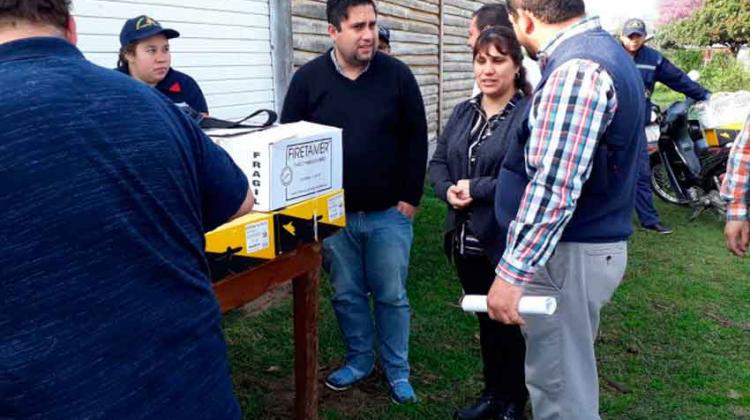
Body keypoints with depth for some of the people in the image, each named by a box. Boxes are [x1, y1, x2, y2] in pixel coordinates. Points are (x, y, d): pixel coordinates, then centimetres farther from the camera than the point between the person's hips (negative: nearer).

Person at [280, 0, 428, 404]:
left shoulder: (397, 75, -4)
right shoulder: (308, 78, -3)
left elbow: (416, 139, 0)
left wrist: (410, 197, -3)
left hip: (389, 215, -1)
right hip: (333, 215, 1)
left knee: (392, 295, 9)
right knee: (346, 295, 13)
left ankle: (397, 370, 27)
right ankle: (359, 360, 35)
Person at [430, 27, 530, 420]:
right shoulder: (462, 113, 10)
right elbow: (438, 162, 8)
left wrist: (477, 189, -21)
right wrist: (448, 191, -13)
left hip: (508, 241, -6)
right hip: (466, 238, 6)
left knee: (509, 322, 11)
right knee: (485, 320, 21)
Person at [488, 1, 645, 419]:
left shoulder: (576, 69, -21)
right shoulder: (601, 49, 13)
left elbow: (554, 188, -28)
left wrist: (511, 273, -25)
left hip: (569, 253, -10)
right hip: (588, 242, 10)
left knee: (558, 384, 2)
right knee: (569, 373, 21)